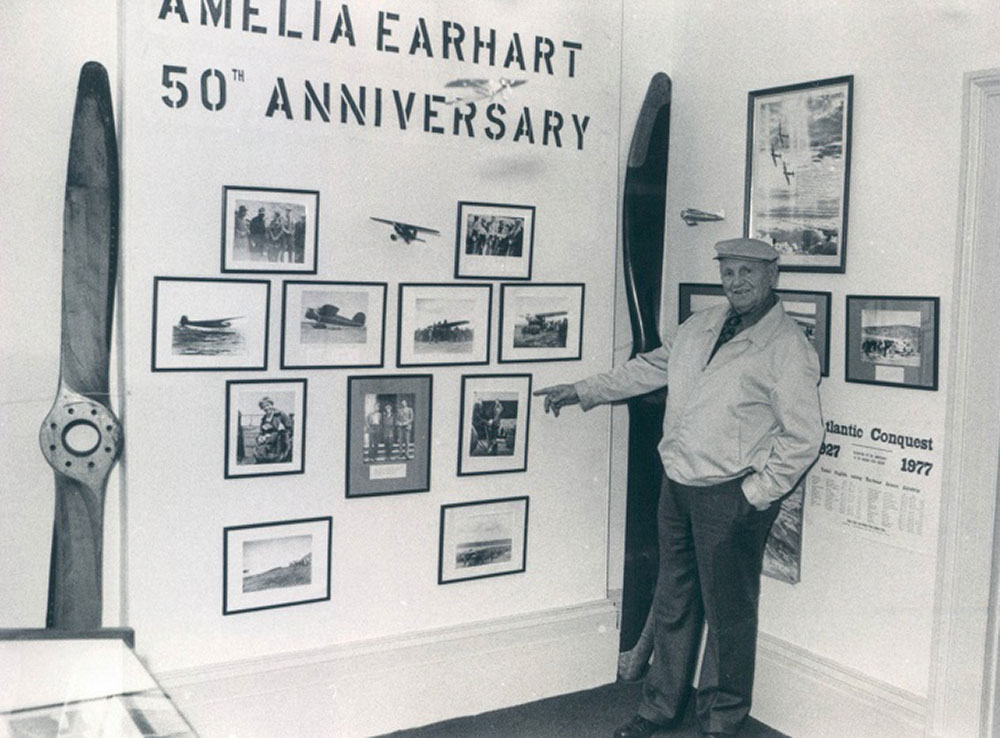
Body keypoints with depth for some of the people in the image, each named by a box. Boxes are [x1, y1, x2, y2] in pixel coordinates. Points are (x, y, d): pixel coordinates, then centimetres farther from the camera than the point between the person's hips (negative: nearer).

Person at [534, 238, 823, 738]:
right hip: (677, 485, 7)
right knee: (672, 603, 18)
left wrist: (755, 495, -13)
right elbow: (649, 368, 23)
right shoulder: (699, 328, 11)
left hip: (731, 498, -7)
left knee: (728, 614, 6)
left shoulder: (788, 349, -11)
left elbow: (803, 437, -13)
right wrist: (582, 391, 25)